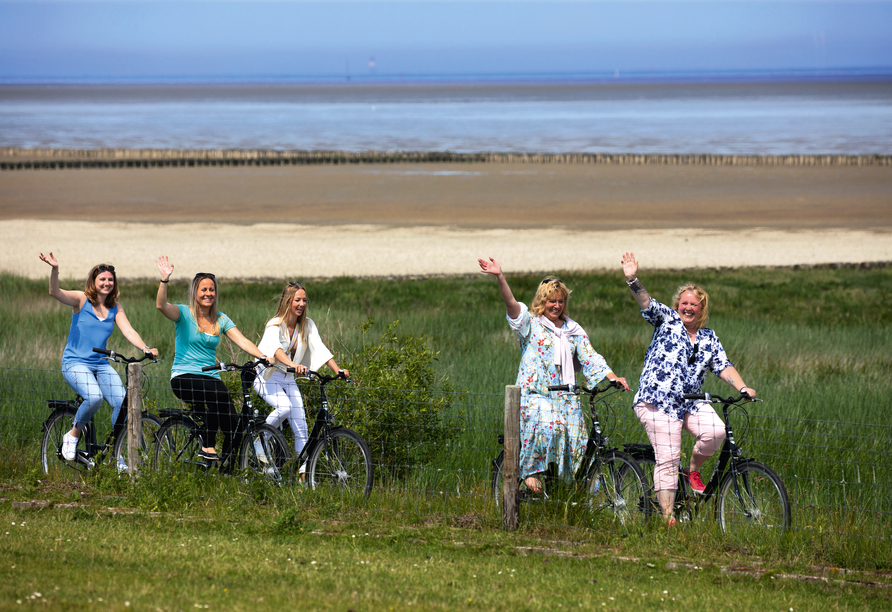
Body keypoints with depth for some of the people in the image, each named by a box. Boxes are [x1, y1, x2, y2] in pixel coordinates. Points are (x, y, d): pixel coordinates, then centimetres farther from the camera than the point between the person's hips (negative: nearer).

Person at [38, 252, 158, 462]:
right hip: (75, 363, -5)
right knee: (95, 397, -32)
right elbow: (55, 292, -19)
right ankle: (72, 435, -6)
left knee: (123, 402, -17)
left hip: (101, 364, 5)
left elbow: (128, 330, -1)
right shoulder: (81, 300, -3)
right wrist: (54, 270, -39)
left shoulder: (115, 308, 10)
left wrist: (144, 348, -20)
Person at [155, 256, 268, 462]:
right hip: (184, 376, -4)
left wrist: (263, 357, -15)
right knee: (219, 396, -34)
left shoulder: (221, 319, 12)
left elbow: (242, 341, 2)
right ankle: (207, 447, -24)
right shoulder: (184, 314, 0)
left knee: (232, 421, -20)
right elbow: (161, 305, -20)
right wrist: (165, 279, -35)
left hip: (210, 376, 4)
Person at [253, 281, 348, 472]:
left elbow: (320, 349, -11)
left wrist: (337, 370, -27)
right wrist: (293, 365, -56)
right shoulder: (275, 325, -18)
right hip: (267, 378, -5)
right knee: (284, 407, -32)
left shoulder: (307, 325, -1)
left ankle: (305, 472, -3)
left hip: (288, 380, 5)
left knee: (301, 426, -5)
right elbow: (276, 348, -37)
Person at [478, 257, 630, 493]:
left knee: (576, 436, -10)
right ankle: (531, 471, -15)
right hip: (536, 393, -4)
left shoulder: (573, 330, 17)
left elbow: (591, 358, 14)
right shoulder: (531, 324, 5)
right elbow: (511, 303, -11)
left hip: (566, 396, 4)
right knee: (546, 426, -32)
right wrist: (500, 277, -27)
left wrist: (614, 378, 0)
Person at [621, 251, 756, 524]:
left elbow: (723, 366, 12)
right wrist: (632, 279, -24)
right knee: (667, 460, -11)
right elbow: (647, 303, -7)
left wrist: (743, 388, -4)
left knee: (716, 431, -22)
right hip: (658, 401, -4)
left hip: (691, 403, 4)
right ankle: (667, 516, -9)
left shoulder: (709, 338, 18)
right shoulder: (667, 320, 7)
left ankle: (693, 471, 5)